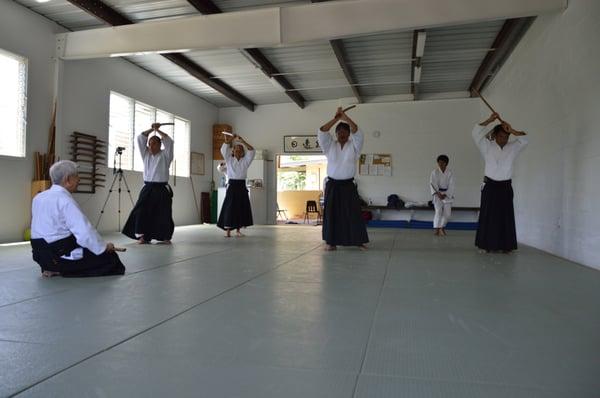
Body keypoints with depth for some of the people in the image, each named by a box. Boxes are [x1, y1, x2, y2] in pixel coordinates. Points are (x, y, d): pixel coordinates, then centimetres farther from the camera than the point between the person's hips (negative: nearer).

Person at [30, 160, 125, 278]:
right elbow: (85, 232, -24)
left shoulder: (38, 197, 7)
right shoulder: (65, 200, -19)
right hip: (60, 255, -9)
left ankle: (54, 269, 12)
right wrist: (104, 246, -10)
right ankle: (62, 270, 0)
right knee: (109, 257, -2)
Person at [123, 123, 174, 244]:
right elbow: (140, 139, 6)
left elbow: (169, 141, -13)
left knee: (163, 214, -1)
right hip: (148, 188, 3)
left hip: (162, 189, -3)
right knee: (142, 211, -6)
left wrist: (158, 130, -5)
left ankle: (166, 237, 13)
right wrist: (151, 129, 1)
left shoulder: (165, 155, 1)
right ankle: (143, 236, 2)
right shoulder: (146, 154, 12)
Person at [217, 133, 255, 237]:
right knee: (229, 207, -7)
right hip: (232, 185, -2)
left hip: (242, 186, 2)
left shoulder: (245, 161, 8)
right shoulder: (229, 160, 7)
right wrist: (229, 140, -16)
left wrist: (242, 141, -12)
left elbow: (251, 151, -5)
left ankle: (238, 230, 16)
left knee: (241, 208, 5)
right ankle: (227, 231, -4)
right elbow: (224, 150, -6)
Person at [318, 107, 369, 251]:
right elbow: (322, 132, -8)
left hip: (348, 186, 0)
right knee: (331, 213, 0)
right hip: (332, 186, 1)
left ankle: (359, 241, 9)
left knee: (354, 213, 0)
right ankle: (330, 242, 8)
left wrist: (344, 116, -17)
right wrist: (336, 118, -14)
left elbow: (357, 132, -14)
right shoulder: (330, 146, 6)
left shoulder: (354, 146, 3)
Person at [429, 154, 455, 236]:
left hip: (447, 194, 2)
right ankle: (436, 228, -10)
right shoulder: (434, 172, -5)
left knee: (447, 213, -3)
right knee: (438, 210, -19)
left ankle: (442, 227, 19)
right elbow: (432, 184, -9)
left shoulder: (450, 173, -3)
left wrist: (445, 195, -16)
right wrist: (438, 193, -21)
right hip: (437, 193, -2)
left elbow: (451, 186, -5)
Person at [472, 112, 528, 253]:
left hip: (505, 187, 2)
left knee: (506, 217, 1)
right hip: (490, 186, -2)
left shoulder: (512, 148, 6)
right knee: (488, 216, -1)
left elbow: (524, 140, -7)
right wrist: (489, 120, -20)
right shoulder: (487, 147, -1)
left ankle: (506, 245, 8)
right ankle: (488, 245, 5)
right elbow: (476, 133, -12)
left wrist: (512, 131, -17)